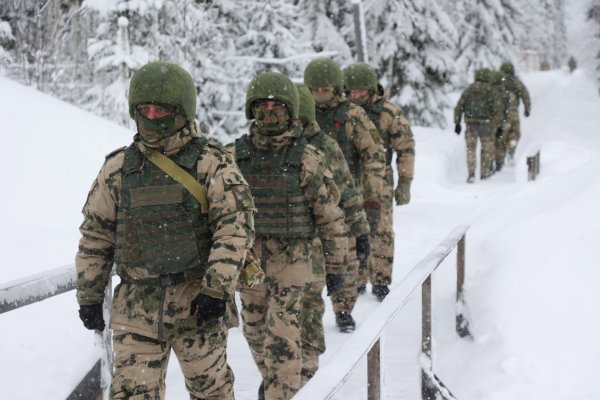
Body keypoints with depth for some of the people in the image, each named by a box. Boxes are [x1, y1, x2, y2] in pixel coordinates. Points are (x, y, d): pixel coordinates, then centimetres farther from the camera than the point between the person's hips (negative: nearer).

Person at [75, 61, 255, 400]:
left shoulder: (212, 164, -3)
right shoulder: (118, 168, 7)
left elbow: (236, 227, -10)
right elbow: (95, 236, 12)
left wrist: (217, 289, -17)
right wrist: (89, 296, 11)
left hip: (198, 299, -2)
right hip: (138, 305, 3)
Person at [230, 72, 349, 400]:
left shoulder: (307, 158, -8)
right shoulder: (235, 156, 0)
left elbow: (330, 216, -4)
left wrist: (335, 266, -3)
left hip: (292, 259, -4)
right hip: (248, 259, 4)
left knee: (283, 338, -10)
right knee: (255, 331, 18)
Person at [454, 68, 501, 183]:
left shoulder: (469, 90, 4)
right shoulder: (491, 91, -4)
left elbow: (459, 107, 2)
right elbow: (496, 109, -8)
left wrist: (457, 122, 7)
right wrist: (498, 125, -3)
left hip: (471, 124, 2)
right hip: (486, 124, -2)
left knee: (471, 149, 6)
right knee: (487, 149, 14)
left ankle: (471, 174, -9)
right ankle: (484, 173, 23)